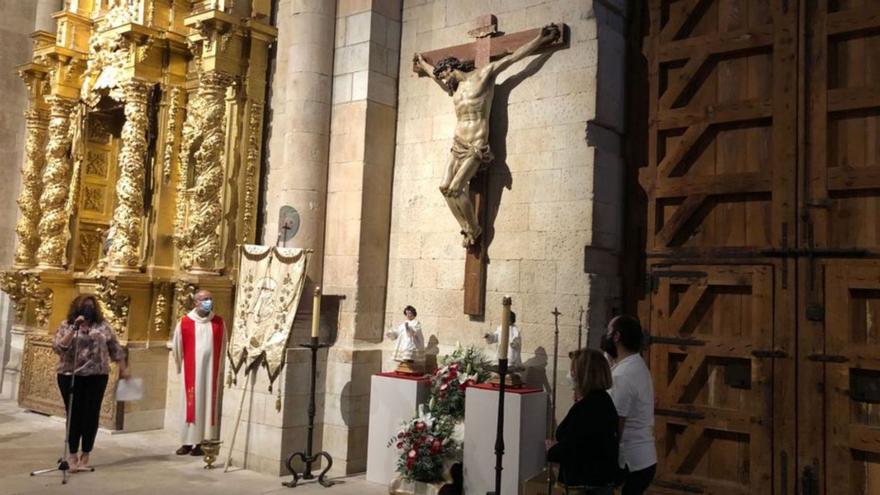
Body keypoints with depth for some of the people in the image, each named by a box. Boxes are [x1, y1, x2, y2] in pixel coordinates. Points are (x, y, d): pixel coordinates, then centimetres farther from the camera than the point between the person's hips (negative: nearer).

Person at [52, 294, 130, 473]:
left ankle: (85, 456, 12)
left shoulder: (102, 326, 6)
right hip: (70, 376, -1)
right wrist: (74, 329, -17)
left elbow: (115, 348, 11)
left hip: (96, 377, 1)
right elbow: (58, 347, -9)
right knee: (74, 415, 1)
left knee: (91, 415, 1)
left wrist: (123, 368, 10)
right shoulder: (66, 325, 4)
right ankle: (72, 455, 12)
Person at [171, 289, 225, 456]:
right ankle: (187, 442, 9)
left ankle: (202, 443, 7)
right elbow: (176, 348, 7)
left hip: (211, 370, 1)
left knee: (208, 405, 2)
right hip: (191, 370, -1)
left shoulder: (219, 323, 4)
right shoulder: (184, 323, -3)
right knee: (191, 404, 2)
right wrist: (181, 367, 15)